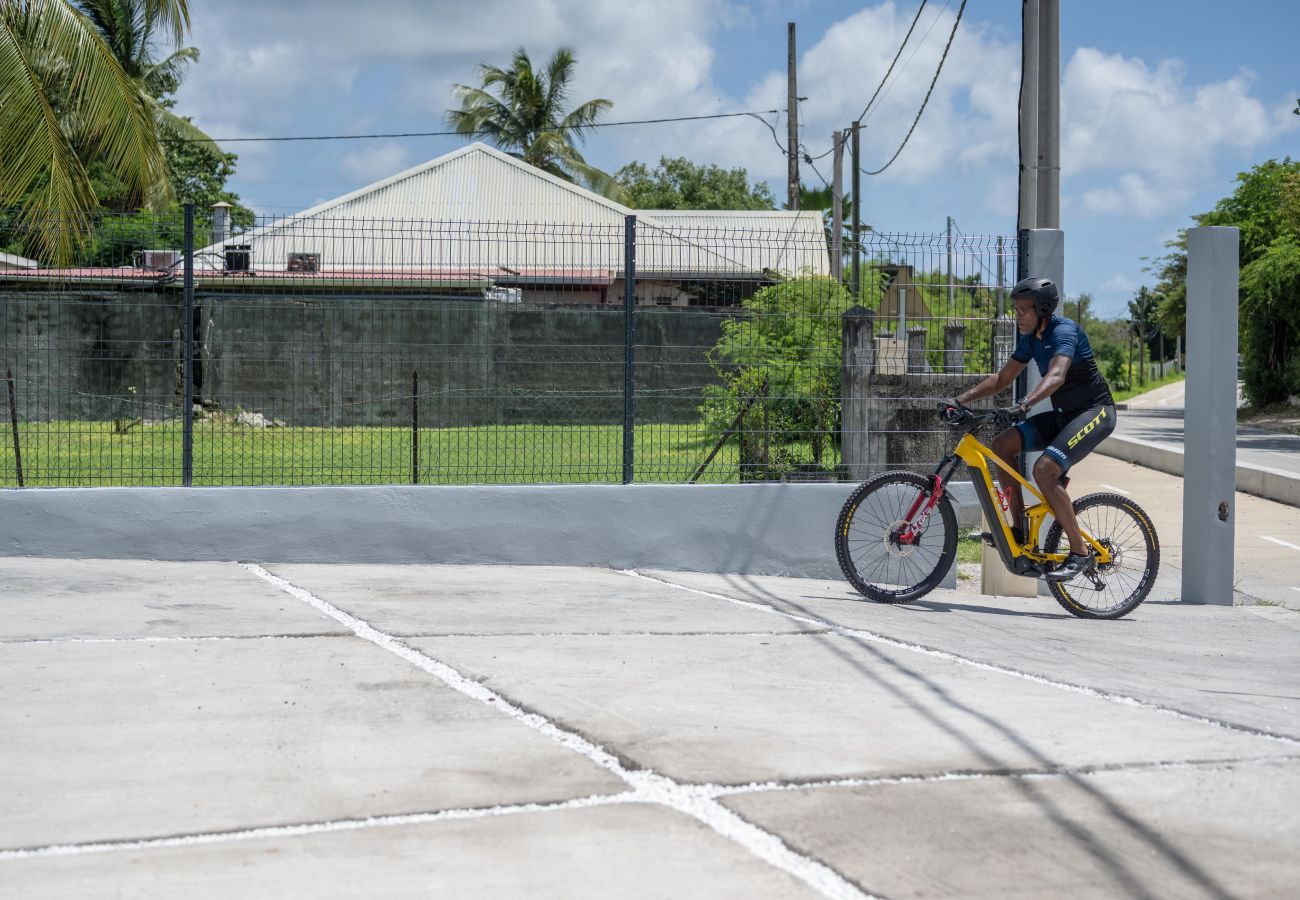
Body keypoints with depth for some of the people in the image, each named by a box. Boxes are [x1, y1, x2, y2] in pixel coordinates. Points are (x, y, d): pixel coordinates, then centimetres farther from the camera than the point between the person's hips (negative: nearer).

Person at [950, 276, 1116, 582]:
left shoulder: (1063, 330, -20)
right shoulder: (1031, 338, 7)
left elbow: (1056, 376, -37)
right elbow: (1002, 379, 14)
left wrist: (1023, 405, -52)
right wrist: (961, 400, 2)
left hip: (1095, 411, -9)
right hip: (1065, 414, 9)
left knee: (1044, 470, -26)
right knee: (1003, 445, -6)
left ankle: (1081, 553, -19)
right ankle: (1019, 529, 1)